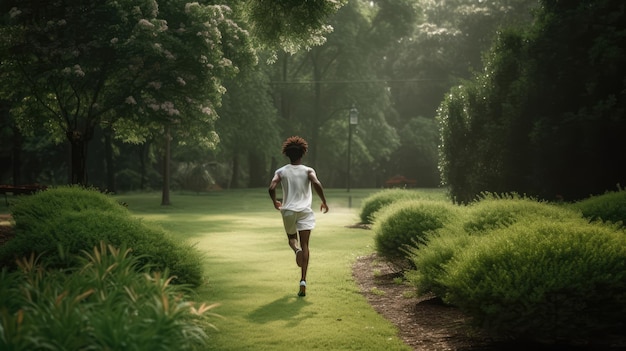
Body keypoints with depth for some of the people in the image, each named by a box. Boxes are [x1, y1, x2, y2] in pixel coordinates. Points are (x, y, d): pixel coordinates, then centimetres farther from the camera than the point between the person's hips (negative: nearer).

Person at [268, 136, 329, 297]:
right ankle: (303, 280, -11)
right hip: (305, 211, -1)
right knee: (305, 244, 0)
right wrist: (324, 202, -6)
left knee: (291, 238, 24)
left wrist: (275, 202, 8)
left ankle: (297, 249, -14)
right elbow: (317, 184, -20)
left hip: (288, 211, 1)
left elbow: (271, 188, -11)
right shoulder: (308, 171, -1)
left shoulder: (281, 171, 2)